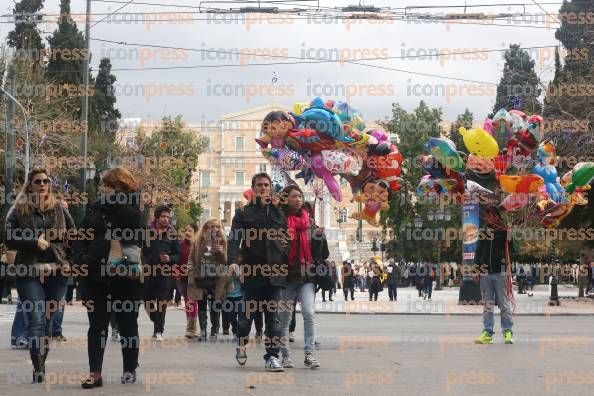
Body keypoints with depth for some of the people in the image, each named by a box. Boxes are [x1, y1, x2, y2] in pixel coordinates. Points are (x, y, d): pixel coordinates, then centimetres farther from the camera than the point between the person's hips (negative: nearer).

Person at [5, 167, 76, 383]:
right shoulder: (18, 210, 2)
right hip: (29, 273, -3)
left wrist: (69, 259, 3)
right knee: (36, 320, -12)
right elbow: (10, 240, -3)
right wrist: (35, 242, -13)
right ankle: (38, 370, -17)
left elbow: (73, 235, 14)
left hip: (56, 272, 3)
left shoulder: (59, 208, 10)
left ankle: (40, 366, 18)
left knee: (48, 320, 8)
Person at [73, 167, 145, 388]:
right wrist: (83, 259, -4)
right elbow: (82, 238, 11)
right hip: (97, 276, 2)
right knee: (97, 326, 2)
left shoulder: (134, 210, 0)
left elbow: (130, 218, -23)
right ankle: (95, 373, 3)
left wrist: (112, 197, -15)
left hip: (126, 276, -2)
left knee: (128, 325, 10)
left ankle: (130, 370, 22)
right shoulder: (96, 208, 8)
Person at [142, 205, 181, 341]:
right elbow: (142, 250, 4)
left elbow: (178, 254, 5)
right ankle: (158, 323, 32)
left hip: (164, 273, -1)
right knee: (147, 300, 9)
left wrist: (170, 258, -13)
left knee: (162, 302, -1)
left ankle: (159, 331, 4)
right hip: (148, 271, 1)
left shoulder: (171, 233, 2)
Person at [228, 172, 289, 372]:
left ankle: (272, 356, 1)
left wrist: (286, 263, 4)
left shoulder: (279, 213, 14)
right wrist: (232, 262, -20)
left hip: (275, 272, 1)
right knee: (247, 312, 8)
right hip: (252, 271, -1)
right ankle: (241, 344, 34)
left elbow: (287, 239, 15)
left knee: (273, 315, -2)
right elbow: (234, 238, -5)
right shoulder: (244, 213, 6)